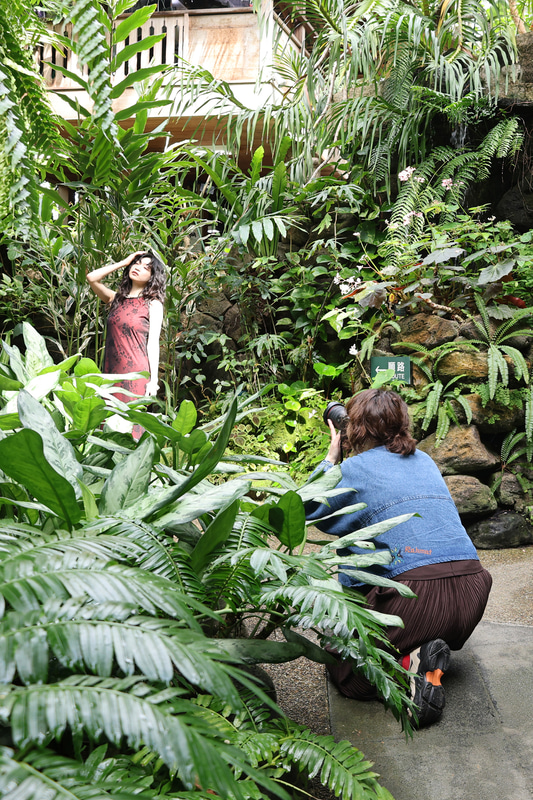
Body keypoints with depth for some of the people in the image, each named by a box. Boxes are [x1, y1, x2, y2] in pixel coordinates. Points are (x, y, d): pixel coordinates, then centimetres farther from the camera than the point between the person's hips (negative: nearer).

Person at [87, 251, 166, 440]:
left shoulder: (153, 304, 2)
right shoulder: (117, 299, 14)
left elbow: (153, 342, -3)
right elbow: (92, 278, 5)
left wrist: (153, 379, -10)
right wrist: (123, 262, 10)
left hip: (136, 372, -4)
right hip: (111, 371, 5)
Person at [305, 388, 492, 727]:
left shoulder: (356, 467, 1)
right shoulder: (424, 460, 18)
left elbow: (311, 512, 14)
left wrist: (331, 456, 20)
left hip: (416, 596, -6)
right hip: (473, 591, 6)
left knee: (340, 665, 13)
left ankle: (410, 663, -10)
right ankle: (432, 664, 5)